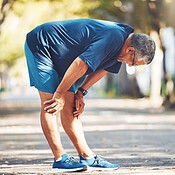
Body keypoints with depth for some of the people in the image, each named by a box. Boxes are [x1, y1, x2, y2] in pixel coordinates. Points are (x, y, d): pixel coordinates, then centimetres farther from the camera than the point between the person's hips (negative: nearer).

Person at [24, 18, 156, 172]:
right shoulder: (112, 38, -30)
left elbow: (102, 67, 11)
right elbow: (80, 65, -30)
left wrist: (80, 93, 2)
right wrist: (60, 95, -20)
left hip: (60, 59, 9)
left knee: (70, 106, 5)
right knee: (49, 105, -12)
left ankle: (88, 157, 3)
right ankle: (60, 159, -12)